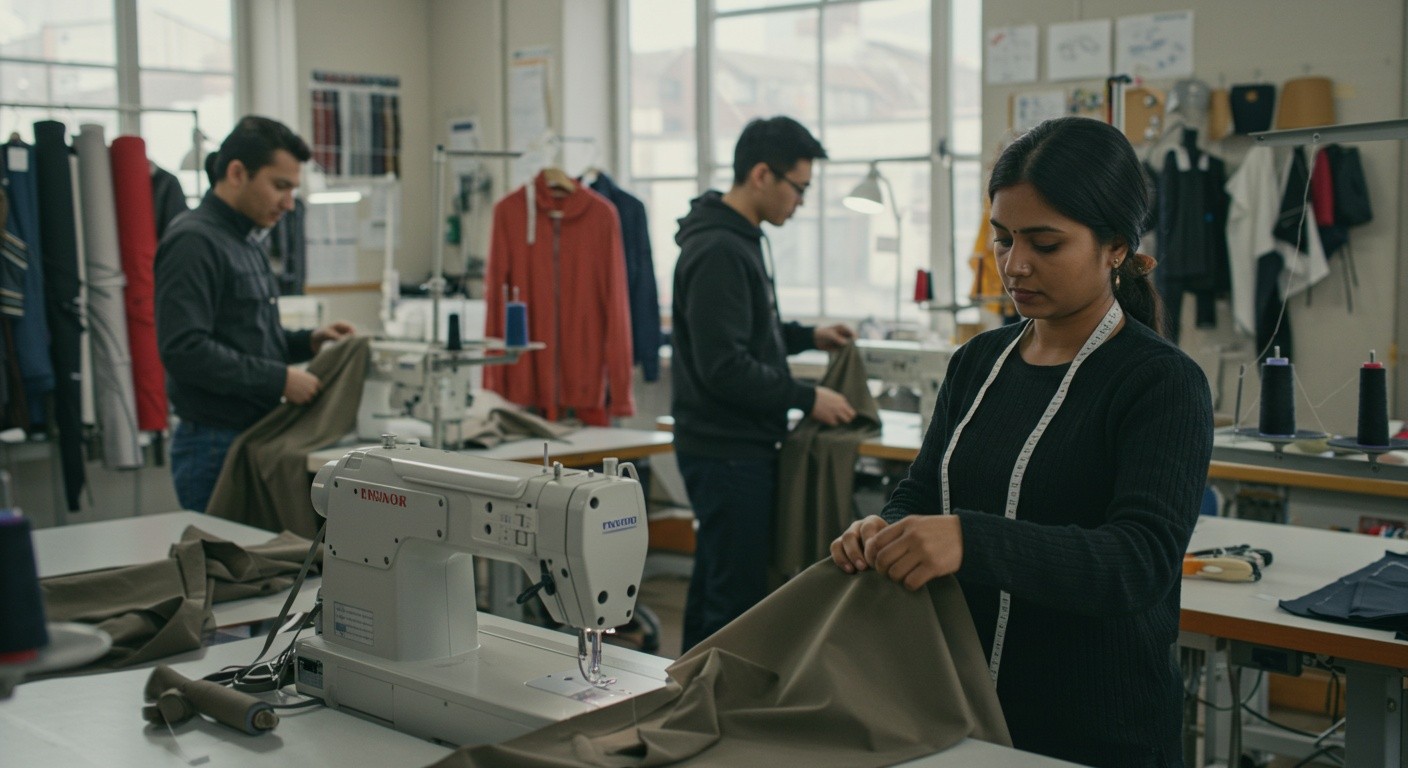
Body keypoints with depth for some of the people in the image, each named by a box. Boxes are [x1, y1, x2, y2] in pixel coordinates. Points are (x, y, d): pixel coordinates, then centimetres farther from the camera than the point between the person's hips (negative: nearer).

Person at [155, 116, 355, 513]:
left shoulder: (246, 241, 16)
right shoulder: (194, 242, -14)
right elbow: (184, 349, -24)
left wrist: (307, 341, 8)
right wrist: (279, 379, -21)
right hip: (215, 445, -9)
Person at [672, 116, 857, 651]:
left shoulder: (738, 239, 13)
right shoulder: (719, 251, -20)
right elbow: (723, 366, -25)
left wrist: (808, 336, 15)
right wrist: (806, 398, -17)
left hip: (735, 448, 11)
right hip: (728, 451, -11)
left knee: (712, 592, 17)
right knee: (738, 602, -4)